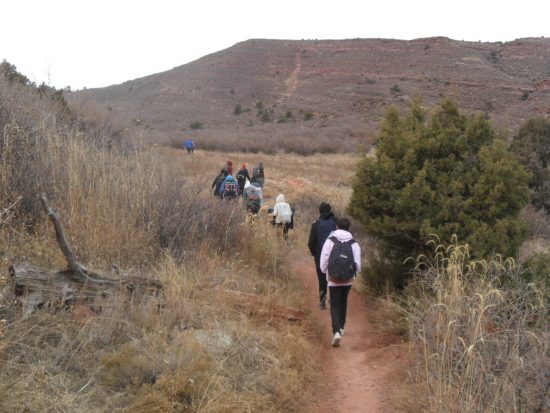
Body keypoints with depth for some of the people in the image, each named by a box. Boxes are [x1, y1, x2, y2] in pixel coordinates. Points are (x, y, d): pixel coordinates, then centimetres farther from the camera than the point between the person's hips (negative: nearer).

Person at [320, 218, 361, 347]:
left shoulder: (330, 241, -9)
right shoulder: (354, 244, -5)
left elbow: (323, 264, -9)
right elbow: (357, 266, -7)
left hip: (333, 281, -2)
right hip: (348, 281, 3)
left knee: (335, 305, 4)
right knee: (343, 303, 25)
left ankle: (336, 331, -14)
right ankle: (341, 327, 37)